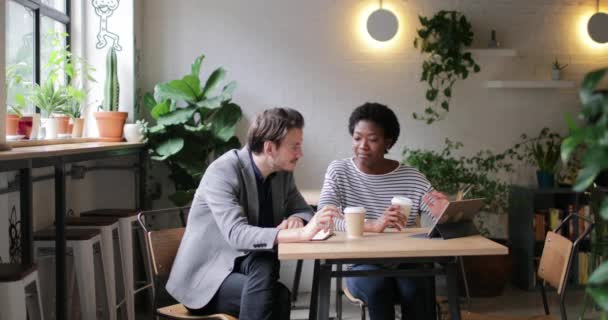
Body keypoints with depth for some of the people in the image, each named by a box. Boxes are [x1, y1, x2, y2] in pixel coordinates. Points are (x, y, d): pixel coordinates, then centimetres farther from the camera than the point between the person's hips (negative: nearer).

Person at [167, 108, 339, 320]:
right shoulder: (222, 173, -22)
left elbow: (304, 211, 10)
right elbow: (236, 235, -34)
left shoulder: (282, 171, 0)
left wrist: (296, 220, -16)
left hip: (250, 267, 6)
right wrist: (301, 233, -45)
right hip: (204, 275, -6)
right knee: (278, 295, -29)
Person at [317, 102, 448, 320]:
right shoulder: (339, 171, -3)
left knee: (416, 289, -30)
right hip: (361, 265, -1)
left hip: (407, 263, 1)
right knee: (377, 284, -33)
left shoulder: (412, 178, 1)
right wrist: (371, 225, -35)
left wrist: (444, 212, -29)